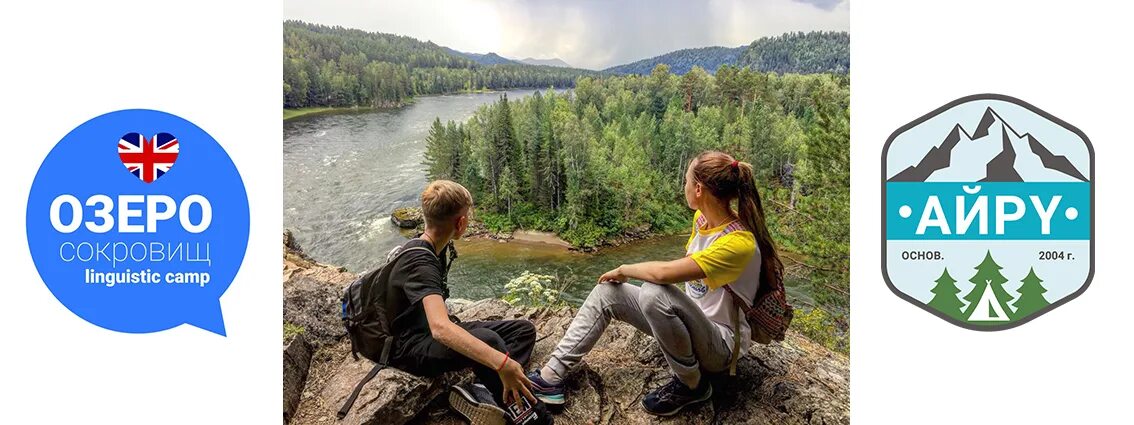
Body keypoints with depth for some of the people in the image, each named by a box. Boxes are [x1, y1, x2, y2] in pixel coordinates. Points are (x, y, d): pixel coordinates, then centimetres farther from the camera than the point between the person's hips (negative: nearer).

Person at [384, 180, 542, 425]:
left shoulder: (437, 248, 5)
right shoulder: (420, 262, -26)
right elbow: (440, 329, -44)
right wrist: (503, 363, -52)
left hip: (433, 332, 10)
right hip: (411, 347, -10)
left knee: (524, 329, -1)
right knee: (488, 339, -37)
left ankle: (481, 392, -24)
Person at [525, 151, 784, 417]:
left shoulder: (739, 243, -29)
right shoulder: (702, 217, -1)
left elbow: (663, 272, -36)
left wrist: (624, 270, -19)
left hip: (721, 344, -9)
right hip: (693, 320, 9)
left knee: (653, 293, -36)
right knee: (607, 292, -1)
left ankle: (692, 386, -13)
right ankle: (551, 376, -4)